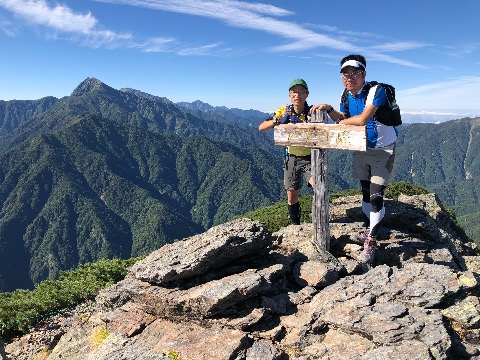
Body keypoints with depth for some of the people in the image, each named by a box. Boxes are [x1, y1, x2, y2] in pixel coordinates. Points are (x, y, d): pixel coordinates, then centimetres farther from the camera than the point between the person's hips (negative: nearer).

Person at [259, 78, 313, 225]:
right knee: (292, 196, 9)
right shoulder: (284, 111, -6)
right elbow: (261, 127, -9)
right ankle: (296, 225, 31)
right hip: (291, 158, 3)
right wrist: (277, 121, -25)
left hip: (310, 158, -2)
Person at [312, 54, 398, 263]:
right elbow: (342, 119, 8)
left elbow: (362, 119, -34)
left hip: (383, 150, -7)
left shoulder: (376, 91, -24)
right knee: (365, 191, 16)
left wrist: (344, 122, -14)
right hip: (362, 149, 7)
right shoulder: (347, 96, -1)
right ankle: (369, 229, 34)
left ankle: (371, 242, -1)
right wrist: (329, 109, -11)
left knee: (376, 196, -10)